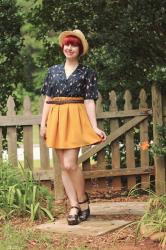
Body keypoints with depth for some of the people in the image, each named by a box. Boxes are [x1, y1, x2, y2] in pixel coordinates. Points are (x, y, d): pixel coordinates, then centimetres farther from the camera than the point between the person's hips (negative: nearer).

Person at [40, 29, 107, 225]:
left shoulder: (87, 72, 2)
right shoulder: (53, 71, 12)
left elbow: (89, 101, -2)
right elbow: (47, 99, 12)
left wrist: (94, 127, -10)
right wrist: (43, 123, 5)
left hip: (75, 119, -4)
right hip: (56, 120, 5)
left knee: (70, 164, -13)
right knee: (63, 166, 3)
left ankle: (83, 201, 6)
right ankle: (74, 206, 8)